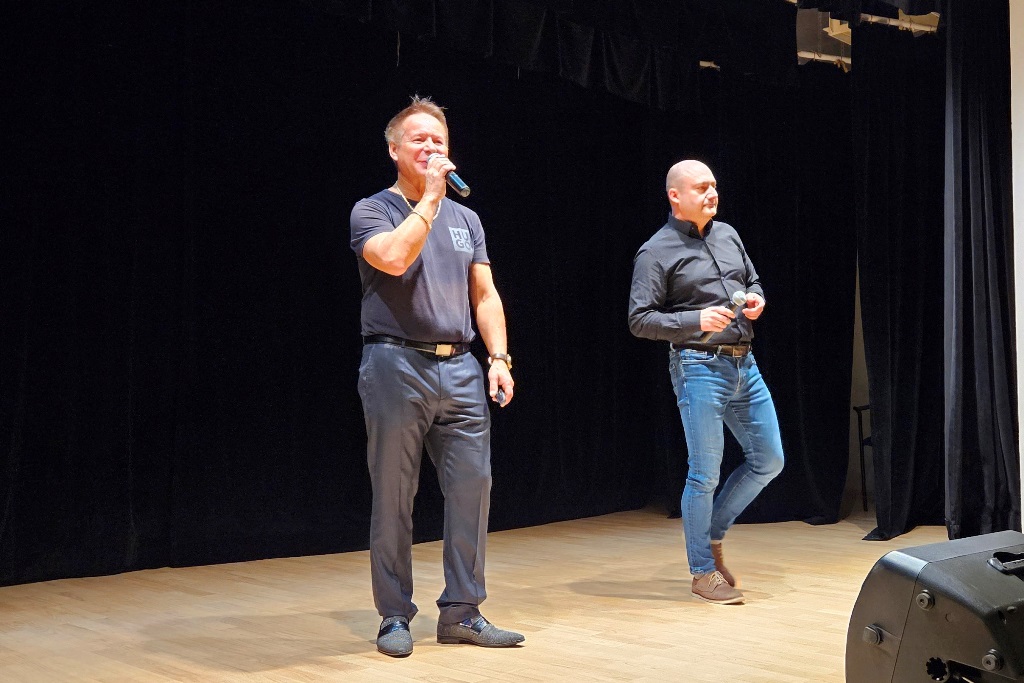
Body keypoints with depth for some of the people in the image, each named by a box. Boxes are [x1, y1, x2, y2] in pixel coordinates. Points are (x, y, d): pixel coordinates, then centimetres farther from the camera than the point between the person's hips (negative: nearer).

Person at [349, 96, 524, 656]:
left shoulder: (465, 219, 18)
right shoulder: (372, 211, 2)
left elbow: (485, 295, 14)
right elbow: (394, 257, -19)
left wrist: (499, 357, 2)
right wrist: (430, 198, -10)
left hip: (460, 370, 5)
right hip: (396, 366, -4)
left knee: (472, 486, 1)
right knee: (393, 497, 1)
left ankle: (461, 613, 11)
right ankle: (395, 616, 12)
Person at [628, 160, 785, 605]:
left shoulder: (728, 235, 12)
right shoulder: (656, 252, -7)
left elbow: (753, 281, 24)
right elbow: (640, 320, -10)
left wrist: (756, 299, 1)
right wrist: (696, 321, -21)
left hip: (743, 363, 7)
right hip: (699, 366, -7)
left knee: (769, 460, 11)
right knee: (705, 473, -1)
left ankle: (711, 535, 27)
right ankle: (703, 572, 13)